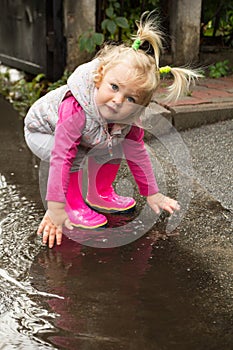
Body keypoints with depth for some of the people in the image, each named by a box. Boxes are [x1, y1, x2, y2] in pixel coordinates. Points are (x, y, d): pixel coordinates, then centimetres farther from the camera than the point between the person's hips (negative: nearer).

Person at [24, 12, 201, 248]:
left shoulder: (129, 115, -24)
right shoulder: (75, 109, -45)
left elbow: (137, 153, -10)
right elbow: (61, 158, -43)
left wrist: (152, 194, -6)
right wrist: (55, 208, -40)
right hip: (41, 131, -6)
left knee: (115, 146, -11)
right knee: (74, 153, -32)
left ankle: (100, 195, 9)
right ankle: (74, 205, -12)